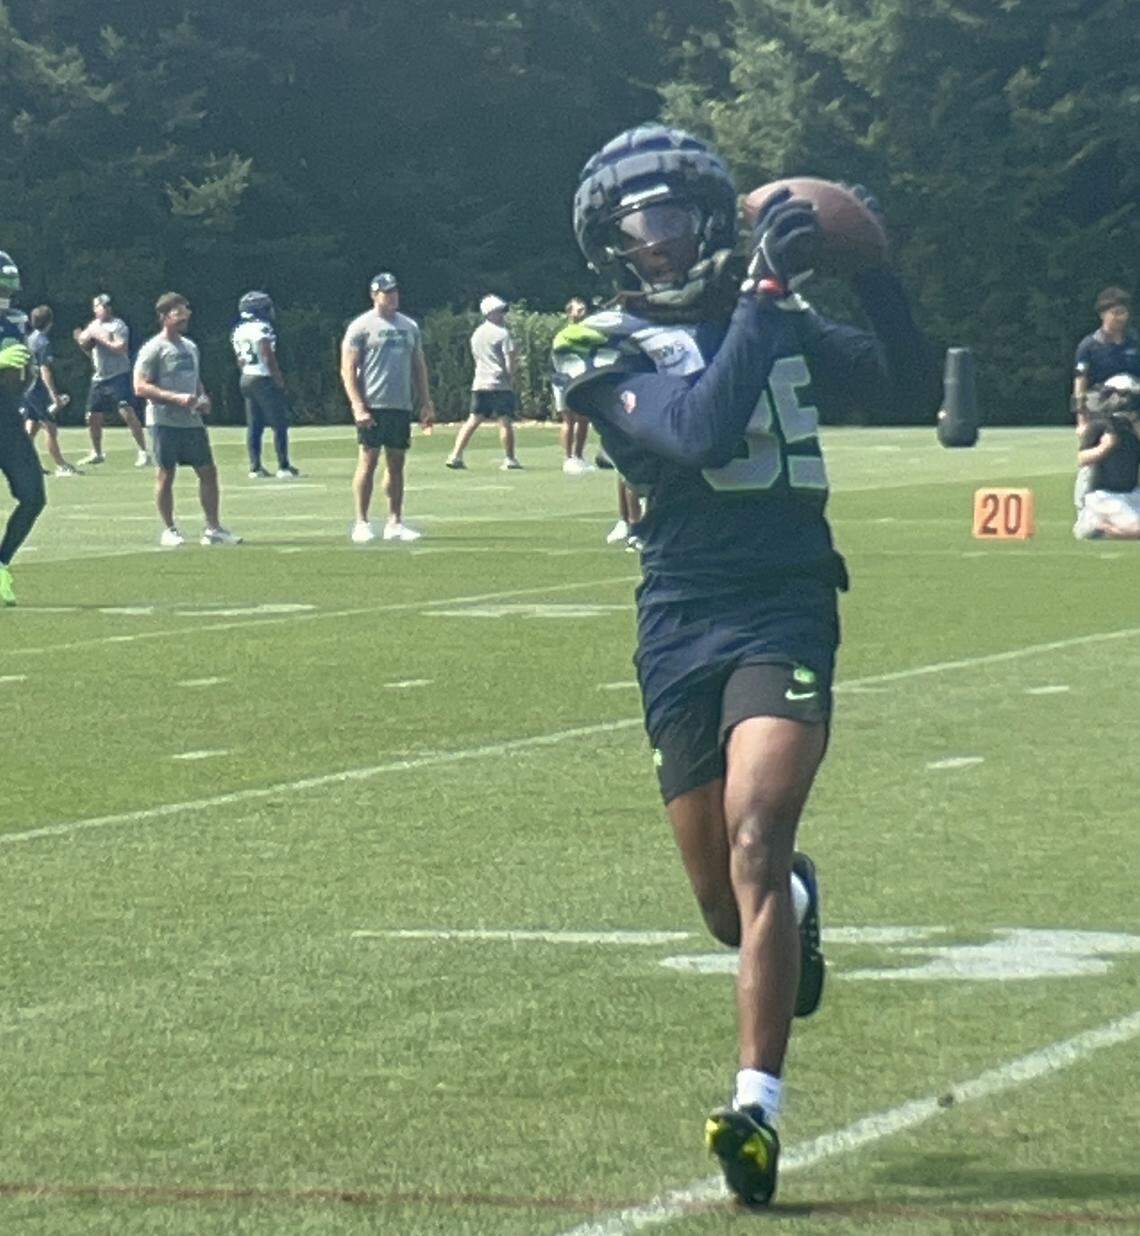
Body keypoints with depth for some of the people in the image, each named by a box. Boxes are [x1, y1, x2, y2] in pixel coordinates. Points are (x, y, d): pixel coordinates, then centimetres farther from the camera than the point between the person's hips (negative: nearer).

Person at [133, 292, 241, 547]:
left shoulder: (190, 347, 16)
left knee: (208, 471, 5)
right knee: (165, 475, 0)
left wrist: (203, 398, 6)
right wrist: (176, 398, -21)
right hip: (164, 421, -7)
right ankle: (169, 530, 8)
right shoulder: (153, 349, -8)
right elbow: (140, 387, -15)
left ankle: (213, 529, 10)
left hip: (192, 420, 7)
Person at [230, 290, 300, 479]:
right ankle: (283, 467, -4)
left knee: (254, 425, 11)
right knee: (280, 424, -2)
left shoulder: (238, 331, 9)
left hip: (246, 379, 8)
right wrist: (279, 380, -11)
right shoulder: (262, 329, -15)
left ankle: (255, 467, 11)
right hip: (264, 379, -8)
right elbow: (268, 358, -18)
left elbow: (240, 361, 14)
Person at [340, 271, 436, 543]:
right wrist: (358, 407, -16)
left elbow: (419, 366, 20)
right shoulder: (361, 326, -3)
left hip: (402, 406, 6)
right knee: (368, 461, -6)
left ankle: (395, 523, 10)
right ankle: (361, 524, -2)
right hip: (373, 406, -6)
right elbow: (348, 370, -7)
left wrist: (426, 403, 13)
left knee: (396, 464, 7)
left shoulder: (409, 326, 15)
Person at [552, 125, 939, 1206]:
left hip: (784, 609, 0)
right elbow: (702, 430, -17)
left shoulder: (782, 323, 13)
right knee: (729, 905, 7)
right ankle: (795, 900, 46)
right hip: (681, 622, 0)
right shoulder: (604, 351, 1)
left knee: (755, 839, -22)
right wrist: (765, 293, -19)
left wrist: (873, 276, 3)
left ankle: (756, 1107, -24)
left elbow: (911, 389, 16)